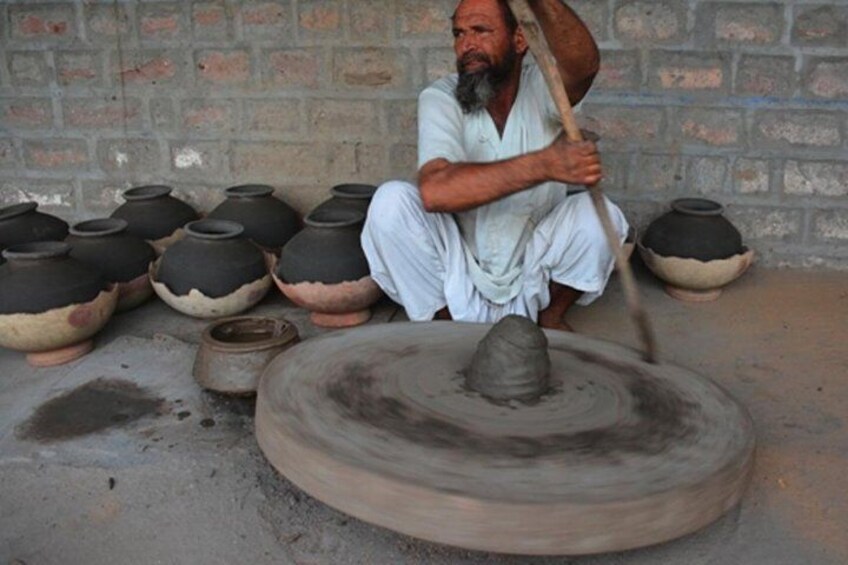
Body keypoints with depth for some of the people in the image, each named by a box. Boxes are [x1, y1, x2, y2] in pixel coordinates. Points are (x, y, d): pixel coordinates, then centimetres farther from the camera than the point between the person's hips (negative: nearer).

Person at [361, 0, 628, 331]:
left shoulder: (540, 87, -9)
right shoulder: (440, 99, -12)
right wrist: (544, 164, -43)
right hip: (457, 282, 0)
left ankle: (549, 316, 2)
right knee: (391, 201, -24)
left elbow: (584, 65, -36)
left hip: (533, 278, 1)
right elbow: (434, 190, -33)